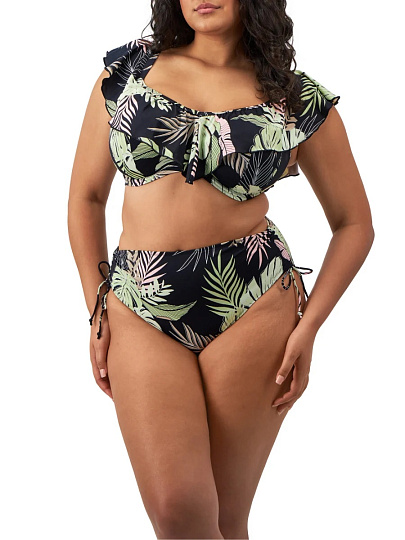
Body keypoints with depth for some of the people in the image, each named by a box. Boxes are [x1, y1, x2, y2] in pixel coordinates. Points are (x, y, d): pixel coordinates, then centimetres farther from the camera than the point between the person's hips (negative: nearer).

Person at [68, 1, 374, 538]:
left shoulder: (300, 100, 4)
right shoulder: (129, 67, 9)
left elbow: (354, 223, 11)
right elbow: (86, 197, 14)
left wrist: (309, 326, 0)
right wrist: (98, 309, 5)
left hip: (254, 309, -1)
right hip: (142, 311, 1)